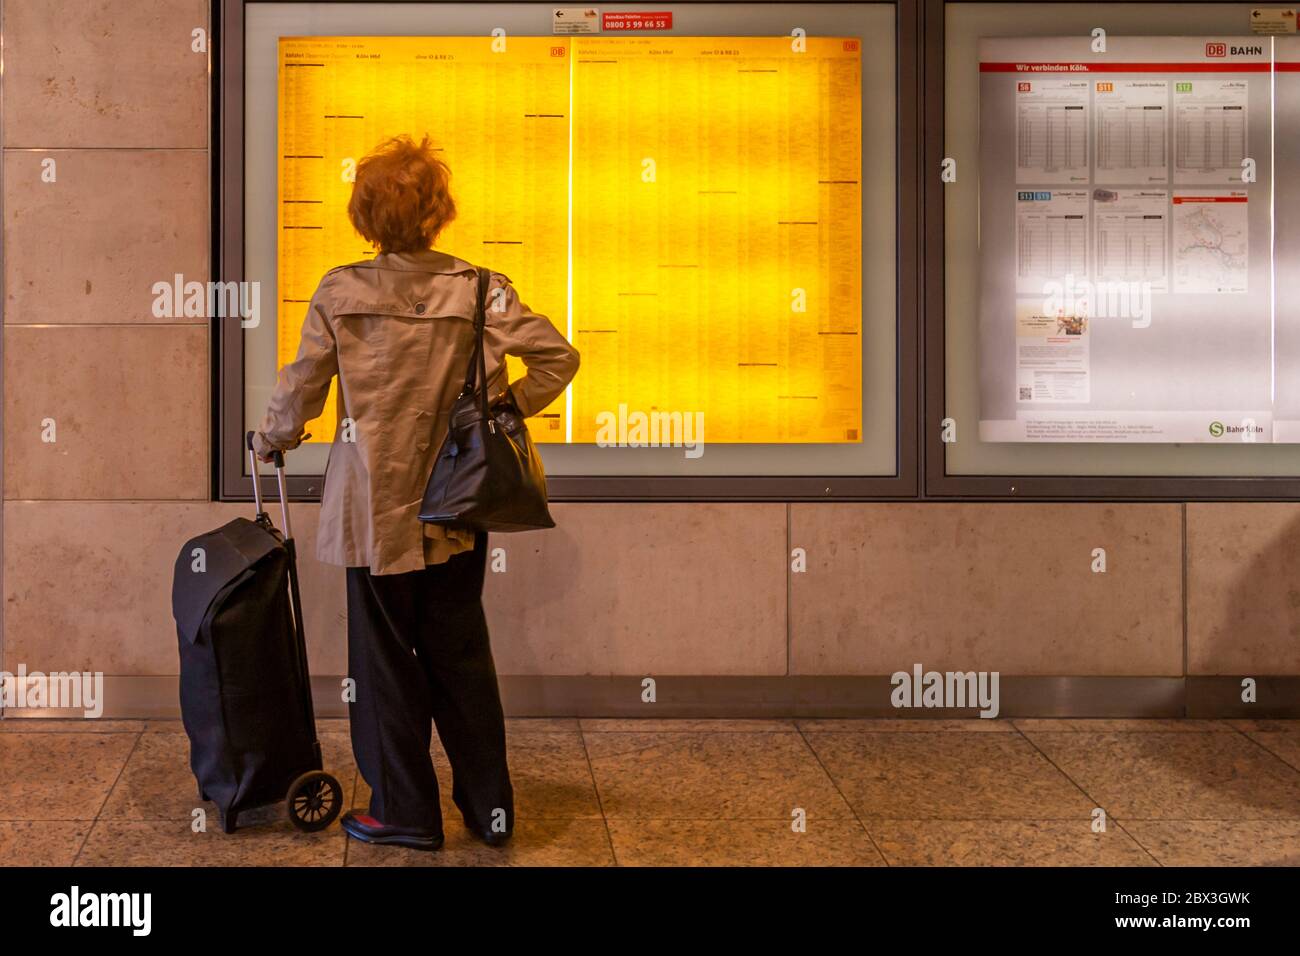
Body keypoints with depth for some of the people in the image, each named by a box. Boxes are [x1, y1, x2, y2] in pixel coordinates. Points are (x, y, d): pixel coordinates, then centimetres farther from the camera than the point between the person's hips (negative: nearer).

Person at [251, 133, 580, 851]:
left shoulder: (340, 293, -10)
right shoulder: (481, 292, -7)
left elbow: (299, 389, -4)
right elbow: (557, 358, -9)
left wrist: (271, 440, 15)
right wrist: (507, 408, 5)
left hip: (375, 507, -2)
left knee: (387, 657, 9)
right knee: (461, 652, 14)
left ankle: (405, 811, 17)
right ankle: (489, 805, 19)